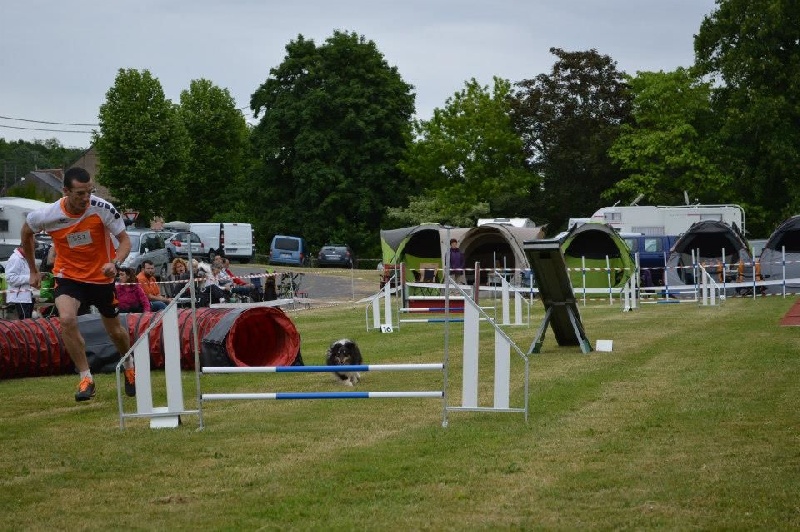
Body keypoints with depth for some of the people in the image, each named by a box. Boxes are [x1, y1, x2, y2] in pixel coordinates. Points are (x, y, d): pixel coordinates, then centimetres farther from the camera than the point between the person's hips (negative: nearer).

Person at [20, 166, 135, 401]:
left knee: (114, 330, 13)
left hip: (102, 276, 0)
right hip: (68, 275, 0)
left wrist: (114, 263, -36)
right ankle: (86, 378, -13)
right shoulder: (47, 215, -20)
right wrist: (33, 270, 8)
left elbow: (125, 240, -16)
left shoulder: (103, 208, -23)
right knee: (66, 320, -27)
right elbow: (26, 232, 2)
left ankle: (129, 367, 46)